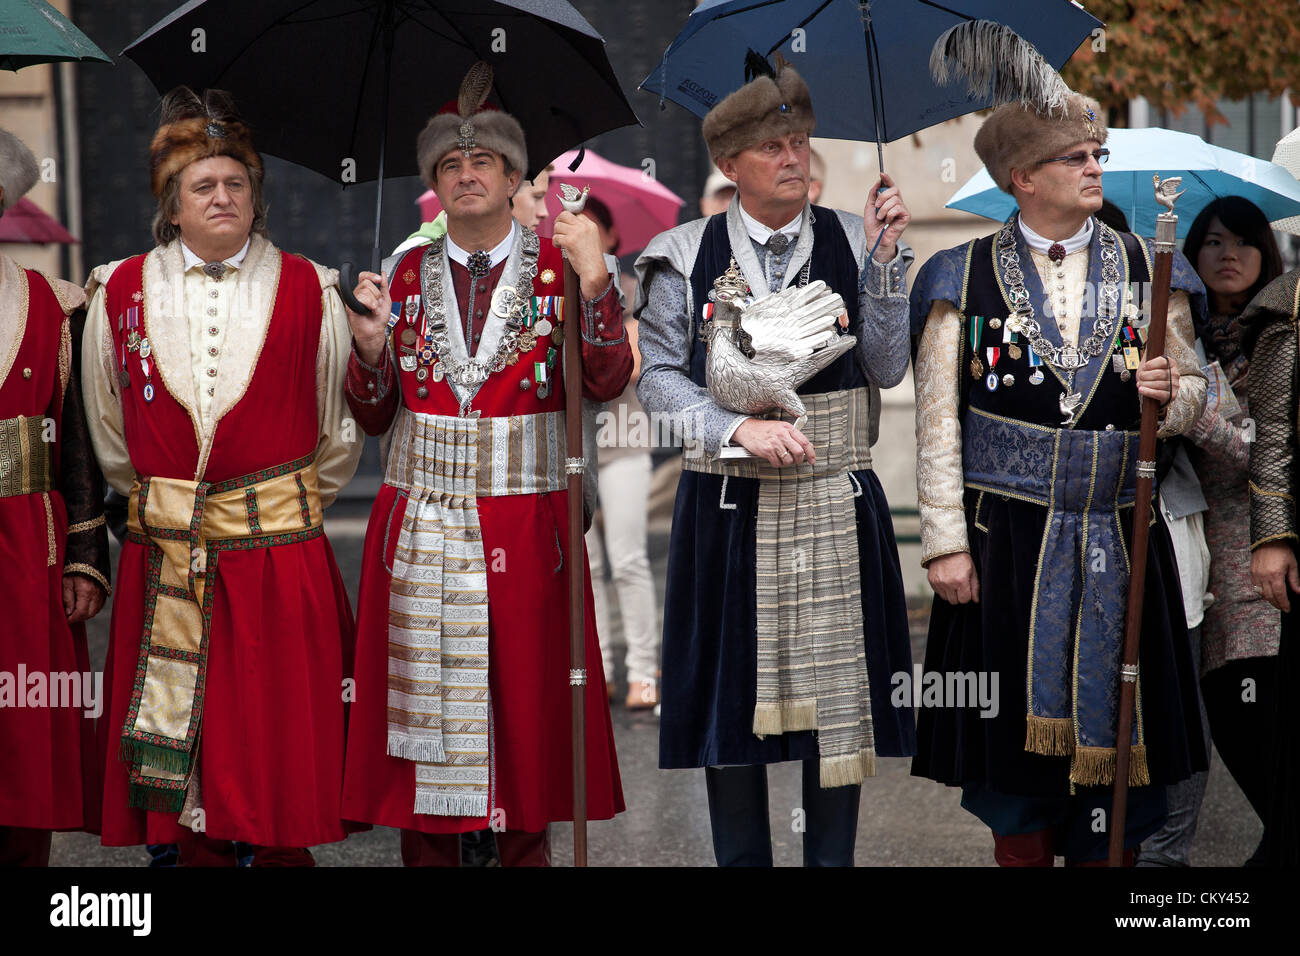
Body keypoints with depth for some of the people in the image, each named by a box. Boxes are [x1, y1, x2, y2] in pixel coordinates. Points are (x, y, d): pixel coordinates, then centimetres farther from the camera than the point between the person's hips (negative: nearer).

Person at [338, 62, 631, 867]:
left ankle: (526, 849, 11)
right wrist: (370, 345, -8)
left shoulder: (557, 268, 3)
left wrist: (595, 285, -23)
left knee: (525, 702, 0)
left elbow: (608, 384, -11)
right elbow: (374, 416, 9)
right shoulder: (410, 274, 10)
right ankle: (428, 854, 11)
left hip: (524, 527, -2)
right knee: (424, 703, 2)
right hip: (420, 528, 2)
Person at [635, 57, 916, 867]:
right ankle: (741, 860, 17)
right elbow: (658, 377, -1)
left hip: (837, 506, 1)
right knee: (734, 699, 5)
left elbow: (887, 367, -3)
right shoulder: (687, 255, 2)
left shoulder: (854, 243, 4)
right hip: (728, 510, -1)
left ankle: (832, 859, 14)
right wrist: (739, 430, -15)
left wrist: (884, 259, -10)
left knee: (837, 696, 3)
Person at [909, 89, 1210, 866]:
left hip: (1119, 538, 2)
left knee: (1111, 728, 4)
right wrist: (946, 541, -7)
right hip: (1007, 537, -2)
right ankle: (1021, 853, 18)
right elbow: (938, 421, -1)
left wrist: (1171, 395, -12)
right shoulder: (966, 277, 2)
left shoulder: (1146, 269, 8)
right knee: (1020, 726, 4)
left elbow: (1194, 391, 13)